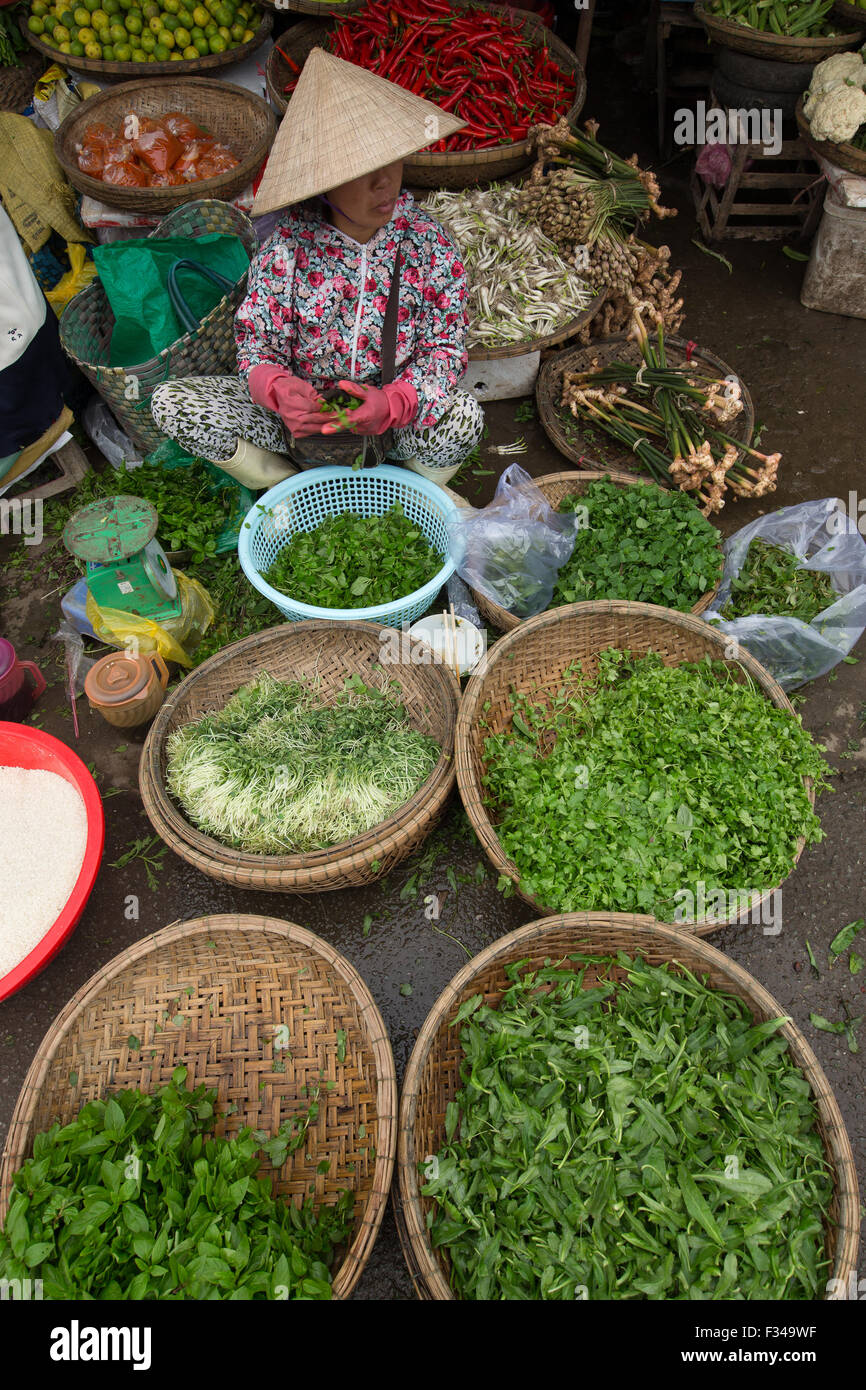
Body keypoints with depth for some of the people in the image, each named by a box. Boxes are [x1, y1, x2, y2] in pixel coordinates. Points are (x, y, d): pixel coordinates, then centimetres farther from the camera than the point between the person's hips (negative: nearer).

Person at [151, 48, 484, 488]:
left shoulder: (426, 241, -8)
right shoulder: (288, 248, -11)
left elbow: (446, 346, -8)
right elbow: (255, 344, -7)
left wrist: (392, 402, -29)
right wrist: (278, 388, -34)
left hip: (397, 420, 0)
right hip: (302, 417, 1)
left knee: (463, 415, -34)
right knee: (170, 402, -15)